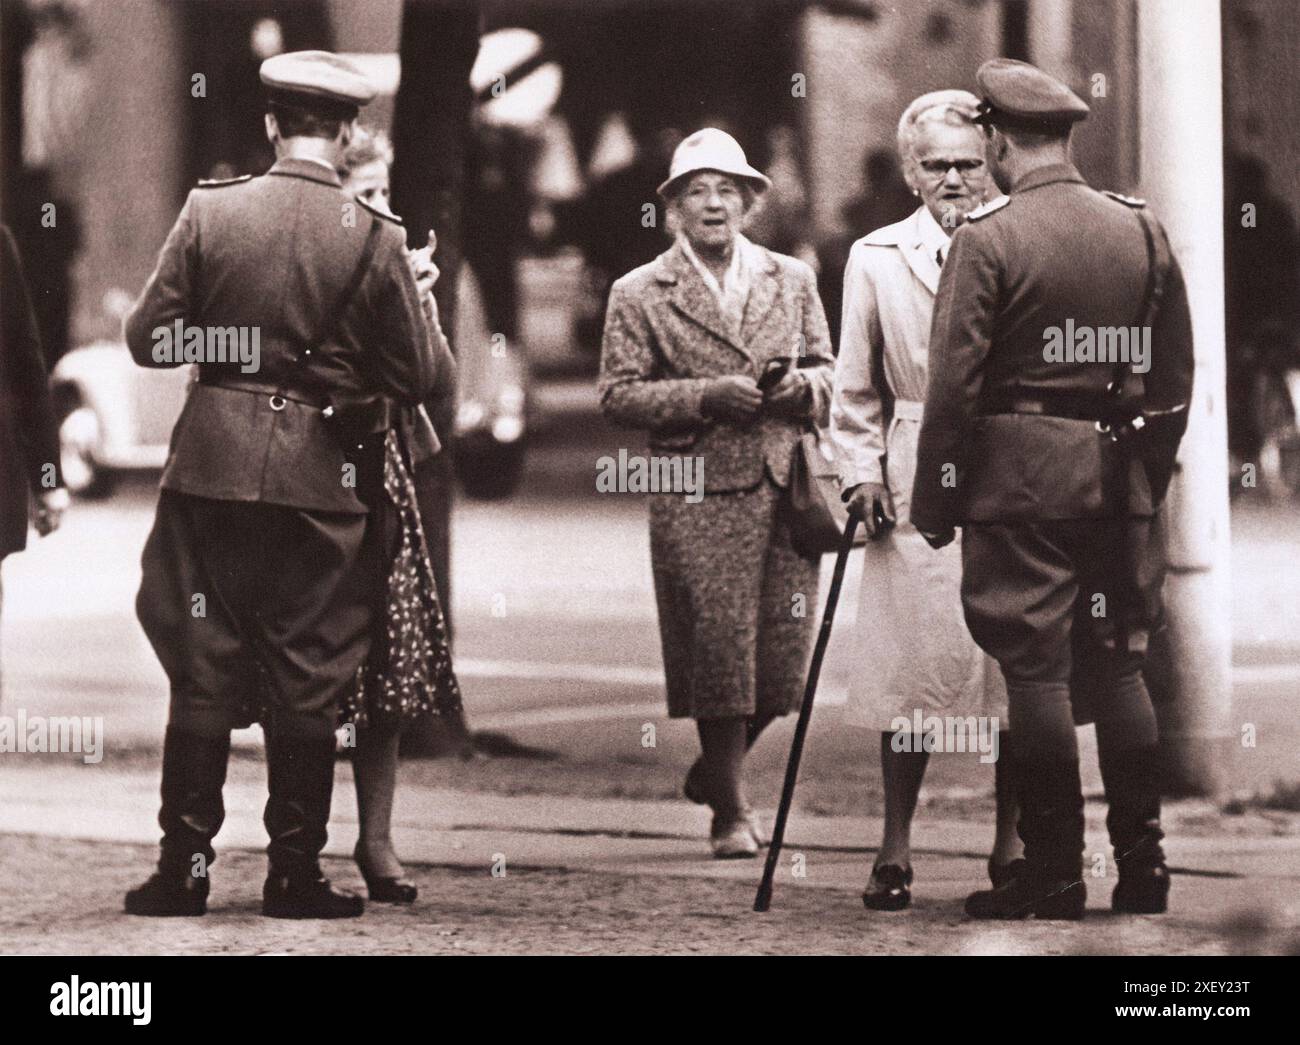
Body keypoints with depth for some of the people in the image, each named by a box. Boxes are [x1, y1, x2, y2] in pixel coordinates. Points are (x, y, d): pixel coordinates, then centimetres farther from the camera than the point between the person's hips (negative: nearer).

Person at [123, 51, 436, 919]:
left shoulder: (211, 210, -5)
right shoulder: (375, 238, -7)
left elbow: (149, 340, -2)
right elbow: (416, 380, -4)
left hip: (214, 464, 1)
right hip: (322, 480, -1)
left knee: (202, 669, 7)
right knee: (308, 681, 6)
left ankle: (185, 869, 7)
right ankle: (296, 873, 8)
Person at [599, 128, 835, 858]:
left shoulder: (793, 281, 14)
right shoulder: (640, 294, 4)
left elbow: (828, 372, 19)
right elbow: (619, 395, 0)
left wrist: (803, 386, -5)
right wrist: (706, 397, -13)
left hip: (786, 489, 3)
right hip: (697, 495, -3)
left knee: (783, 652, 2)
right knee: (718, 653, -6)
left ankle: (715, 771, 28)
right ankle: (731, 811, 6)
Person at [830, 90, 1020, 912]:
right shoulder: (877, 259, 9)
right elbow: (858, 390, 14)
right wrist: (863, 471, 3)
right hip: (917, 486, 0)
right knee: (913, 665, -3)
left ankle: (1011, 843, 14)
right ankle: (896, 850, 5)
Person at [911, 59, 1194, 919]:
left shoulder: (987, 239, -10)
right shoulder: (1144, 232, 5)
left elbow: (954, 386, -11)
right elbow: (1175, 374, 11)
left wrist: (935, 506, -3)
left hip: (1020, 476, -5)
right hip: (1121, 480, 5)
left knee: (1037, 670, -1)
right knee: (1122, 663, 11)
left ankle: (1055, 875, 1)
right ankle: (1143, 864, 12)